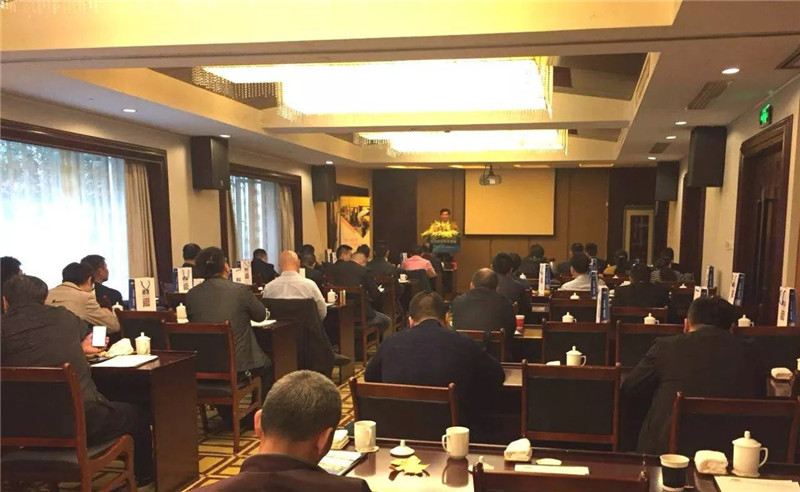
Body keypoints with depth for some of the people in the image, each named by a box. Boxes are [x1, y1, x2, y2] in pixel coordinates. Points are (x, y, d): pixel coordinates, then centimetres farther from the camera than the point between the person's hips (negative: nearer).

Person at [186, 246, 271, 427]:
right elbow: (261, 315, 3)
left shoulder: (191, 295, -4)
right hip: (239, 366, -3)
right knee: (267, 364, 28)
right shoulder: (241, 290, -13)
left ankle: (228, 418, 41)